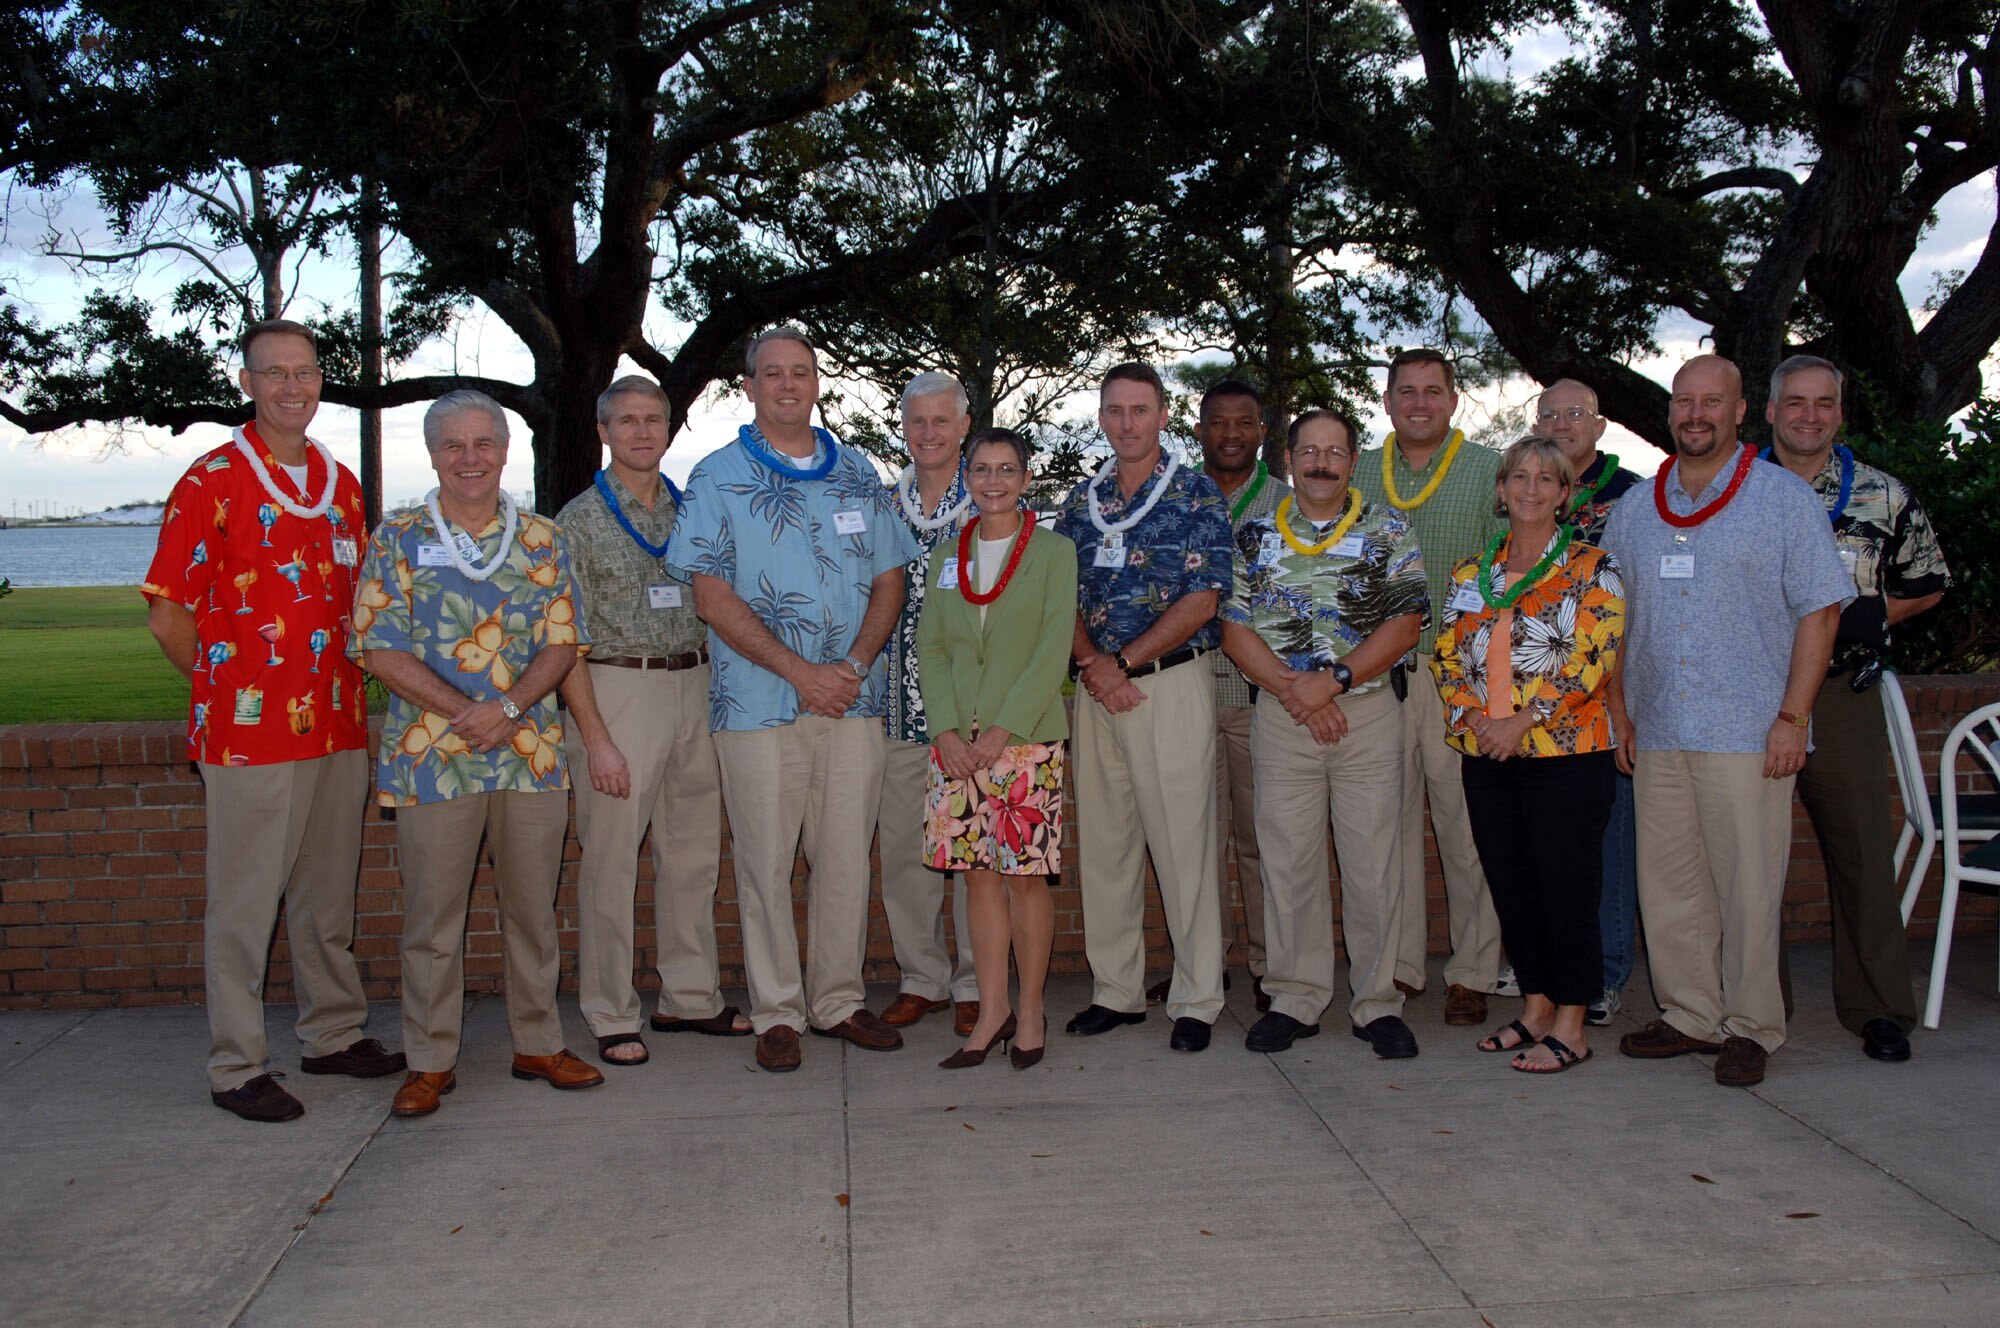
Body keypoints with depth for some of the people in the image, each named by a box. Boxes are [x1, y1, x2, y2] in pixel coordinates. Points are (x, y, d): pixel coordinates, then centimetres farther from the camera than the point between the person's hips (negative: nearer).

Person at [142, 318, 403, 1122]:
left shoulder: (342, 484, 12)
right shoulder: (211, 483, -6)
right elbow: (166, 616, -6)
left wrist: (342, 682, 12)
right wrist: (229, 689, 1)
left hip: (337, 725, 6)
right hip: (251, 733, -6)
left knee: (329, 895, 15)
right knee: (244, 903, 2)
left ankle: (333, 1034, 28)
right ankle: (237, 1068, 12)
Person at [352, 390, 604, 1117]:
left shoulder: (542, 539, 9)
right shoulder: (397, 541, 3)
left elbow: (563, 642, 3)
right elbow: (380, 648, -4)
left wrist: (508, 707, -14)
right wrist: (463, 710, -16)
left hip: (532, 752, 2)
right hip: (430, 756, -2)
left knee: (533, 907, 10)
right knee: (432, 915, 5)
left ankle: (538, 1043, 24)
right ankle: (430, 1061, 18)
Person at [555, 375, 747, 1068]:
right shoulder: (580, 519, -2)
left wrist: (716, 697, 7)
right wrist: (595, 736, -14)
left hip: (694, 686, 5)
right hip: (618, 690, -5)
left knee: (694, 855, 10)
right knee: (610, 860, -1)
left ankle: (690, 998, 23)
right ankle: (612, 1019, 9)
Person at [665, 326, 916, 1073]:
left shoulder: (857, 477, 13)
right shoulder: (718, 477, 2)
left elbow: (890, 581, 10)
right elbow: (713, 597, -6)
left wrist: (855, 663, -7)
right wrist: (802, 672, -13)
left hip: (854, 699, 3)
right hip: (759, 702, -3)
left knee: (847, 858, 8)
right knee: (766, 863, 2)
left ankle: (839, 1000, 21)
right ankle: (777, 1012, 14)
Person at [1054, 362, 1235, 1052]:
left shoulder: (1196, 494, 0)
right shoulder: (1081, 502, 13)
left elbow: (1201, 601, -8)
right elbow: (1062, 599, 11)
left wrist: (1122, 661, -11)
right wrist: (1091, 663, -7)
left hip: (1173, 681, -4)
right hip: (1096, 688, 5)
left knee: (1183, 844, -3)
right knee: (1103, 843, 8)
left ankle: (1197, 1000, 8)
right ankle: (1116, 990, 19)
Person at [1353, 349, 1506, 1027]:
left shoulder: (1490, 473, 4)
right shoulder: (1358, 476, 13)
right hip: (1376, 673, 3)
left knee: (1467, 826, 0)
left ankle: (1472, 972, 11)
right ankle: (1398, 966, 17)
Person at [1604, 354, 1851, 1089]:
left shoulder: (1785, 498, 1)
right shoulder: (1635, 507, 13)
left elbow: (1819, 611, -3)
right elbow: (1613, 619, 16)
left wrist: (1792, 716, -10)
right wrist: (1617, 709, 8)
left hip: (1747, 733, -4)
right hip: (1657, 733, 4)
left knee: (1748, 887, 0)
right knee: (1669, 883, 8)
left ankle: (1751, 1027, 13)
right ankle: (1689, 1015, 21)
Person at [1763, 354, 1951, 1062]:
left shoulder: (1885, 496, 8)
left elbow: (1929, 582, 14)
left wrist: (1875, 614, -5)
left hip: (1842, 694, 0)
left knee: (1861, 847, 0)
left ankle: (1879, 1007, 12)